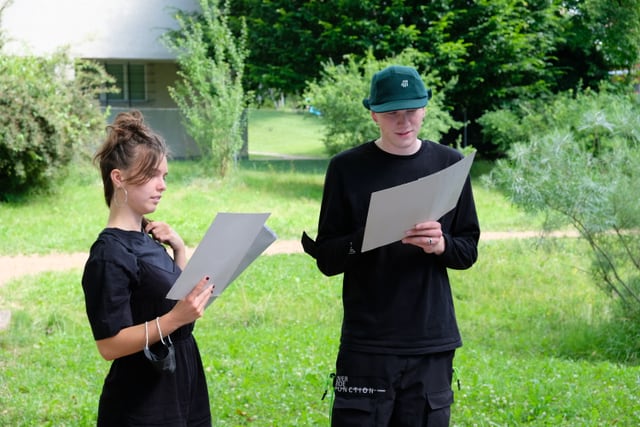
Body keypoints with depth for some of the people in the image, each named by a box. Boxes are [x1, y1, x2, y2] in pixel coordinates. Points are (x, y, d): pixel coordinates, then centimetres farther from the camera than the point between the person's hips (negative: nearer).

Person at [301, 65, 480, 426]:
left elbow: (469, 251, 9)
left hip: (432, 342, 2)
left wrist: (442, 245, -13)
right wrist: (366, 238, -19)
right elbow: (327, 259, 1)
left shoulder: (450, 164, 6)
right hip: (367, 344, -2)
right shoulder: (348, 168, 0)